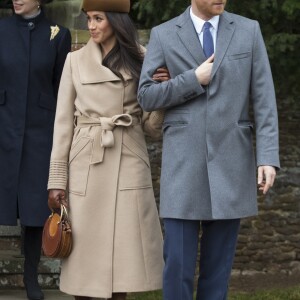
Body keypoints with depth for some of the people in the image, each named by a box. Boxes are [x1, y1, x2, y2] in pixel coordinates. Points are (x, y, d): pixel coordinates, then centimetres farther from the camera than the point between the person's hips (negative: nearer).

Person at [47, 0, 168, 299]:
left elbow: (152, 126, 5)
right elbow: (63, 123, 4)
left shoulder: (141, 61, 6)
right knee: (84, 248, 0)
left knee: (123, 248, -1)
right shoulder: (76, 61, 6)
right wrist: (56, 180, -1)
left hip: (128, 165, 0)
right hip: (86, 165, 0)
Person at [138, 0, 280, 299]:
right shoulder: (163, 35, 2)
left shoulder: (248, 30, 3)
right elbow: (146, 97, -1)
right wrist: (194, 80, -12)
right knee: (178, 261, -4)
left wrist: (268, 158, -9)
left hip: (231, 160, 1)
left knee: (218, 261, 5)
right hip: (184, 161, -1)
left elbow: (264, 100, 0)